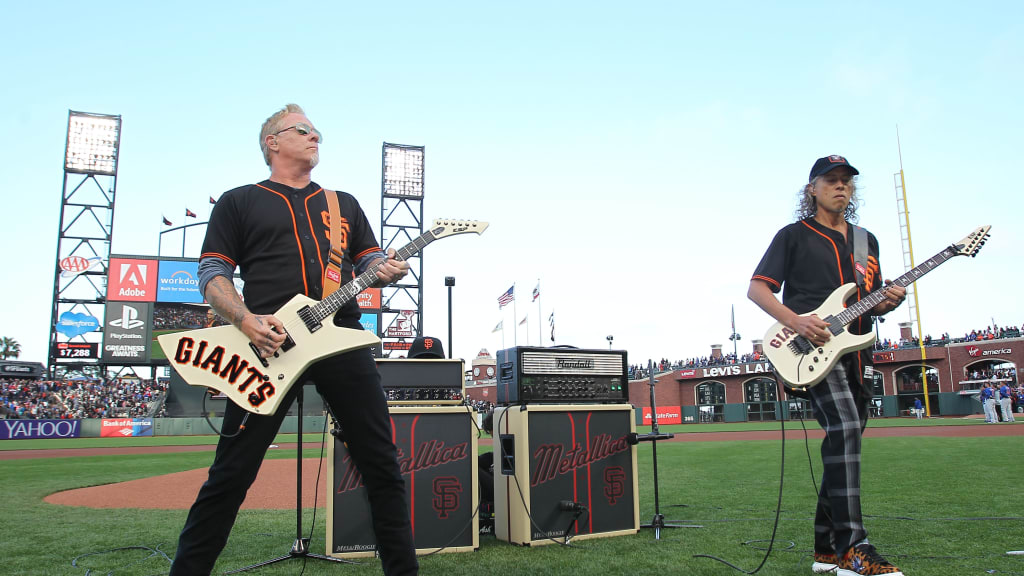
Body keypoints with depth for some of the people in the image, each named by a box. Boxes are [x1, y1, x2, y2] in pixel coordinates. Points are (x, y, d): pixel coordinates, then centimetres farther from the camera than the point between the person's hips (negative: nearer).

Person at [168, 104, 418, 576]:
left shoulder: (344, 203, 24)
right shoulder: (238, 202, 14)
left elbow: (369, 260, 20)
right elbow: (212, 274, 6)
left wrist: (385, 271, -5)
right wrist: (244, 319, -13)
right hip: (269, 343, -3)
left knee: (382, 464, 2)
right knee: (231, 474, -1)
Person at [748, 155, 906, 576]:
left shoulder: (866, 241, 21)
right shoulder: (794, 235, 4)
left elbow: (871, 304, 24)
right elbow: (756, 288, -3)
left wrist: (888, 302, -1)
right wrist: (795, 321, -18)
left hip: (855, 350, 7)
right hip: (811, 350, -7)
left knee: (845, 444, 7)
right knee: (845, 429, -25)